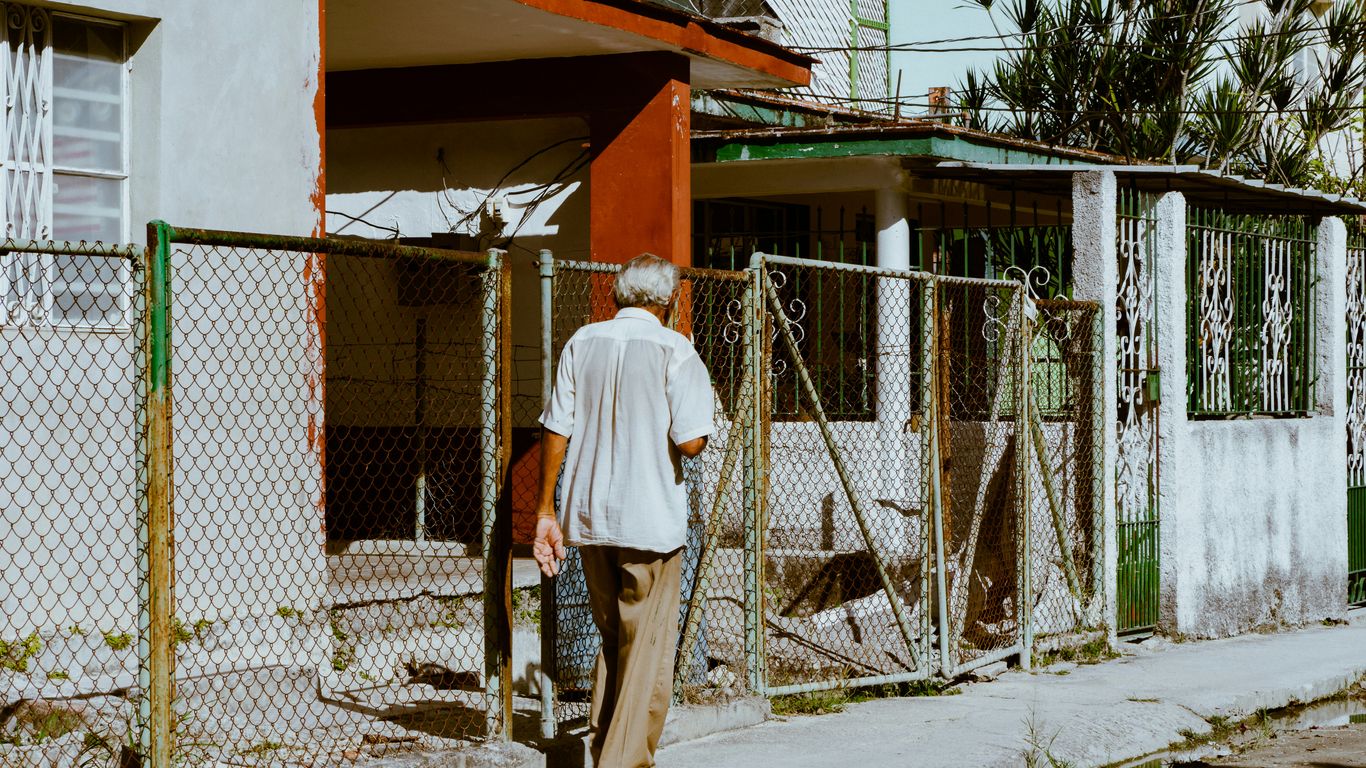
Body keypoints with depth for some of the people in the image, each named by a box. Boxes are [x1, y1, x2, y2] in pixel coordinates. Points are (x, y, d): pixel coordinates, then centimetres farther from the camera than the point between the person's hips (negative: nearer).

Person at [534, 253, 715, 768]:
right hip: (651, 520, -5)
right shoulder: (675, 351, -8)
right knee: (648, 653, 2)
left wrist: (546, 511, 9)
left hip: (588, 516, 5)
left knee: (612, 643, 19)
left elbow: (555, 431, 3)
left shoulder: (583, 343, 6)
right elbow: (691, 442, -16)